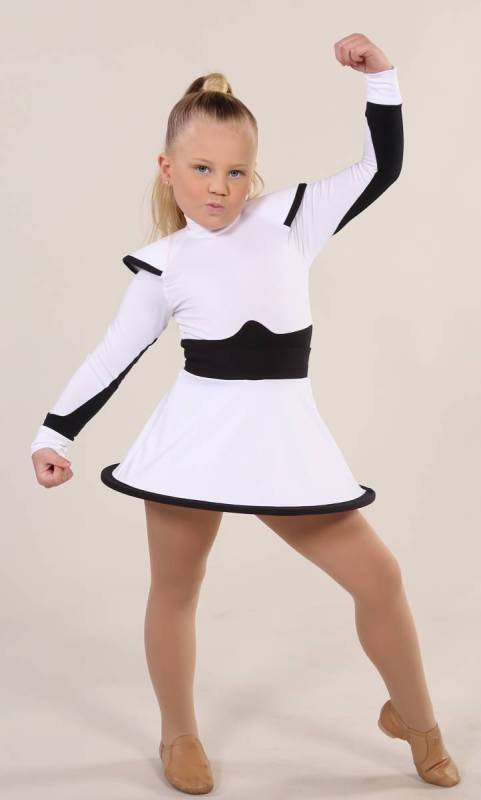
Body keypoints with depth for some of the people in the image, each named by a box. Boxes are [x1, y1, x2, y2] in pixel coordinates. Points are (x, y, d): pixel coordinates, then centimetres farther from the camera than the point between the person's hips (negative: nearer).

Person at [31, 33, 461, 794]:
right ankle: (179, 737, 34)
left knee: (378, 574, 4)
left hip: (281, 433, 2)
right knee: (175, 590, 11)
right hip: (194, 436, -1)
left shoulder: (287, 218, 3)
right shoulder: (162, 265, -1)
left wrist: (381, 78, -1)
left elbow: (380, 168, 7)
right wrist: (54, 433, 1)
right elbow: (113, 355, 4)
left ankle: (416, 721, 27)